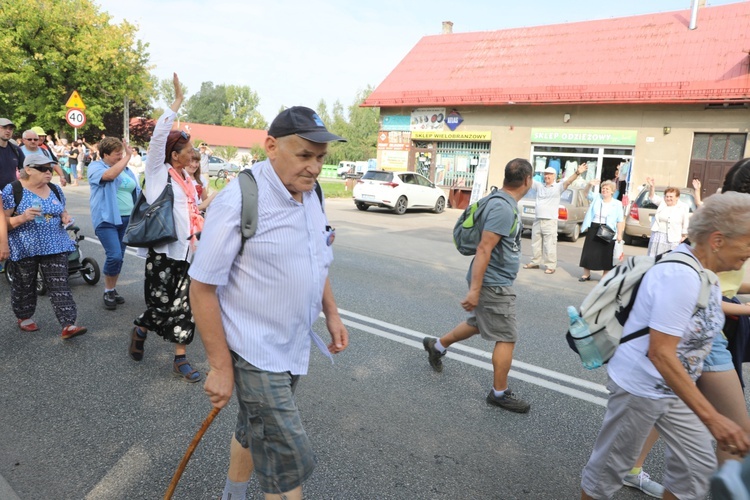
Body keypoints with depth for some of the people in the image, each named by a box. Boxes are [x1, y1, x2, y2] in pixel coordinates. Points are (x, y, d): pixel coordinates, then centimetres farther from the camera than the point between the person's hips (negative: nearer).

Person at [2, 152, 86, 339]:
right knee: (24, 285, 14)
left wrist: (65, 217, -2)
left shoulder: (55, 190, 8)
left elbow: (62, 212, 21)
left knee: (60, 285, -4)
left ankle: (68, 325, -7)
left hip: (55, 247, 3)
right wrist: (22, 218, -26)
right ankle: (24, 317, 37)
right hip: (24, 249, -3)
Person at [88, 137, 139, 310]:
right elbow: (110, 175, -26)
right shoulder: (95, 166, -3)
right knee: (114, 256, -15)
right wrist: (127, 157, -20)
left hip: (126, 219, 6)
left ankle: (113, 290, 24)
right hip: (107, 219, -6)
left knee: (119, 257, 11)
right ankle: (108, 292, 4)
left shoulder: (126, 169, 13)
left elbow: (135, 192, 19)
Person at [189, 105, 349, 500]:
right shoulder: (238, 201, -22)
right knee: (290, 461, -3)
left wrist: (331, 313, 10)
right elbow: (202, 288, -19)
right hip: (253, 355, -7)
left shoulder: (310, 196, 2)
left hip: (293, 349, 7)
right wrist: (220, 366, -16)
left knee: (255, 433, 25)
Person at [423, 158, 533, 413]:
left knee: (477, 324, 24)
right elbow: (483, 249, -26)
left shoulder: (506, 203, 9)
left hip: (495, 280, 10)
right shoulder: (503, 208, -23)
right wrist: (474, 290, -26)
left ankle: (437, 346, 40)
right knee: (507, 338, 1)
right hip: (494, 284, -10)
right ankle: (500, 393, 16)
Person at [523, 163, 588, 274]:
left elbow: (568, 181, -19)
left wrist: (577, 173, -37)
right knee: (535, 244, 15)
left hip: (550, 221, -5)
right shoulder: (539, 186, 9)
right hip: (537, 220, 5)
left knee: (550, 245, -4)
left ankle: (551, 266, 3)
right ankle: (535, 262, 28)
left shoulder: (558, 187, -3)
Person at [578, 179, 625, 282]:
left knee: (606, 254, 3)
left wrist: (619, 234, -8)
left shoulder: (617, 204, 2)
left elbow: (620, 221, 0)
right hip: (593, 229, 2)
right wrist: (589, 185, -21)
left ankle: (605, 276, 14)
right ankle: (586, 274, 15)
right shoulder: (596, 198, 8)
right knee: (589, 252, 4)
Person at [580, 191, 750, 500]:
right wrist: (711, 418, -29)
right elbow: (660, 353, -30)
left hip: (672, 388, 9)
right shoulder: (681, 276, -27)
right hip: (640, 388, -9)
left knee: (698, 465, 16)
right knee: (611, 466, 8)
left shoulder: (704, 274, 2)